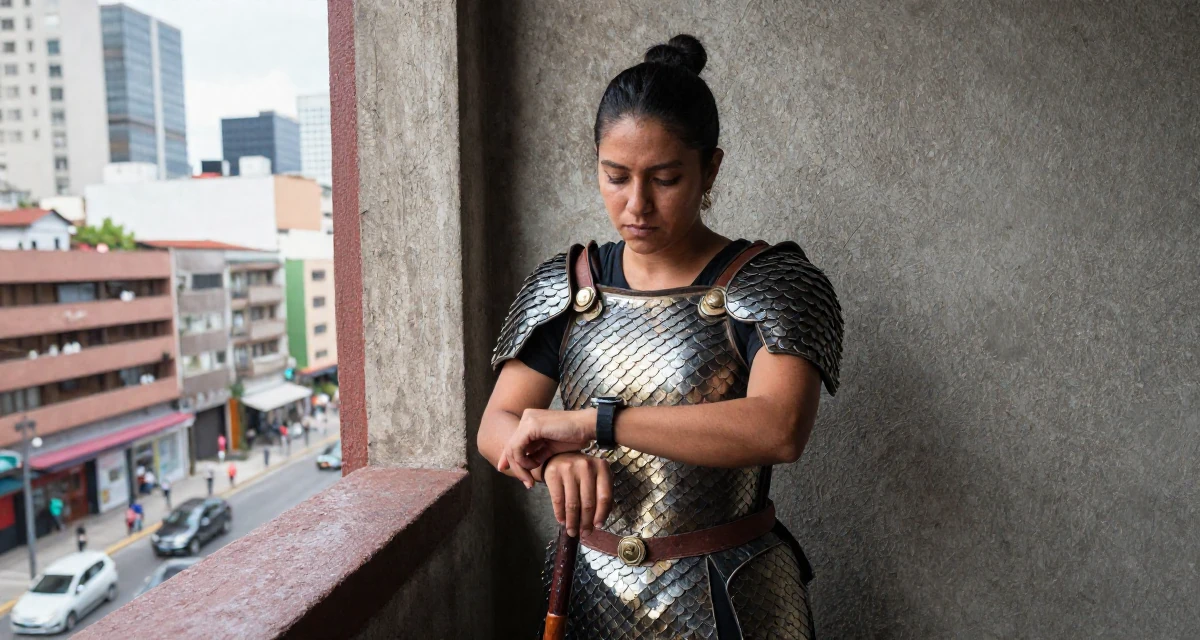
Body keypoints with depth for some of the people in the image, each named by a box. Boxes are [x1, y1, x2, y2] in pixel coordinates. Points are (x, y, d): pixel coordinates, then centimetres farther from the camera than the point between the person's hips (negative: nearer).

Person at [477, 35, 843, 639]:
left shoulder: (771, 283, -13)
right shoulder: (563, 286, -1)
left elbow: (779, 429, -28)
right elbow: (496, 426, -3)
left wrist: (589, 422, -30)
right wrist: (554, 457, -26)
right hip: (590, 588, 3)